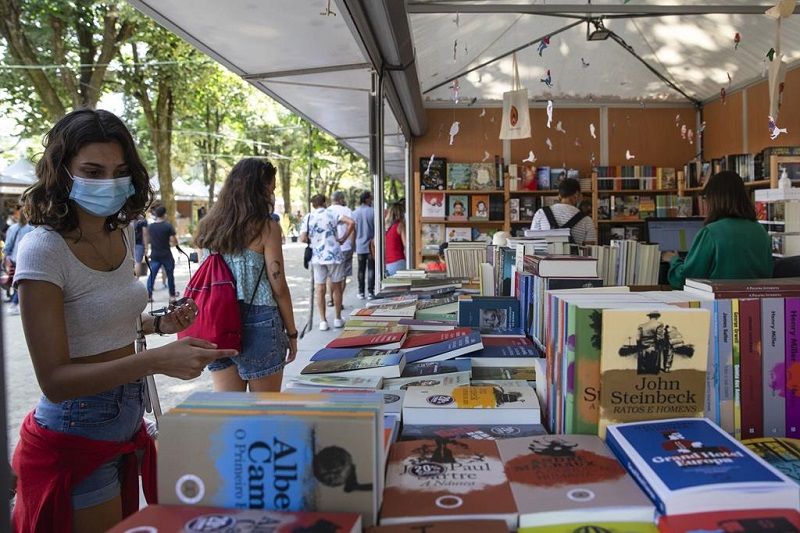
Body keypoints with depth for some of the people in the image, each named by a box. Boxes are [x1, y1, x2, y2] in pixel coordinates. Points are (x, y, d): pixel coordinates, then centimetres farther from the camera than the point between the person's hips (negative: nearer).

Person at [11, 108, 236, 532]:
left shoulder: (122, 232, 1)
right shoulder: (44, 249, -20)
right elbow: (54, 379, -24)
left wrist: (159, 324, -2)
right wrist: (156, 361, -35)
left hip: (127, 419, 7)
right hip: (76, 436, -7)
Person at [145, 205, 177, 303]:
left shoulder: (150, 226, 3)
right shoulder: (168, 226, -10)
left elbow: (148, 239, 14)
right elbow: (174, 241, -14)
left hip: (154, 255, 3)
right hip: (166, 255, -3)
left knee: (152, 275, 5)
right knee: (170, 275, 9)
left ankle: (148, 295, -1)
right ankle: (172, 295, 16)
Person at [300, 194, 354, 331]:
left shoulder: (308, 218, 1)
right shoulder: (332, 214, 0)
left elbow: (302, 239, -8)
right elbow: (351, 222, -12)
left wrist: (311, 239, 13)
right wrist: (343, 238, -2)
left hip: (317, 257, 1)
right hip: (334, 255, 0)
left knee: (320, 290, 9)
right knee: (337, 287, 13)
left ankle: (323, 321, 9)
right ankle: (338, 319, 20)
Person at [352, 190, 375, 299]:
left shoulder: (354, 213, 2)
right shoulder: (372, 212, -8)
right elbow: (377, 229, -6)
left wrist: (354, 246, 16)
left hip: (359, 246, 3)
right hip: (371, 246, -3)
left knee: (361, 270, 10)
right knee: (371, 269, 2)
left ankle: (361, 292, 12)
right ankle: (370, 292, 0)